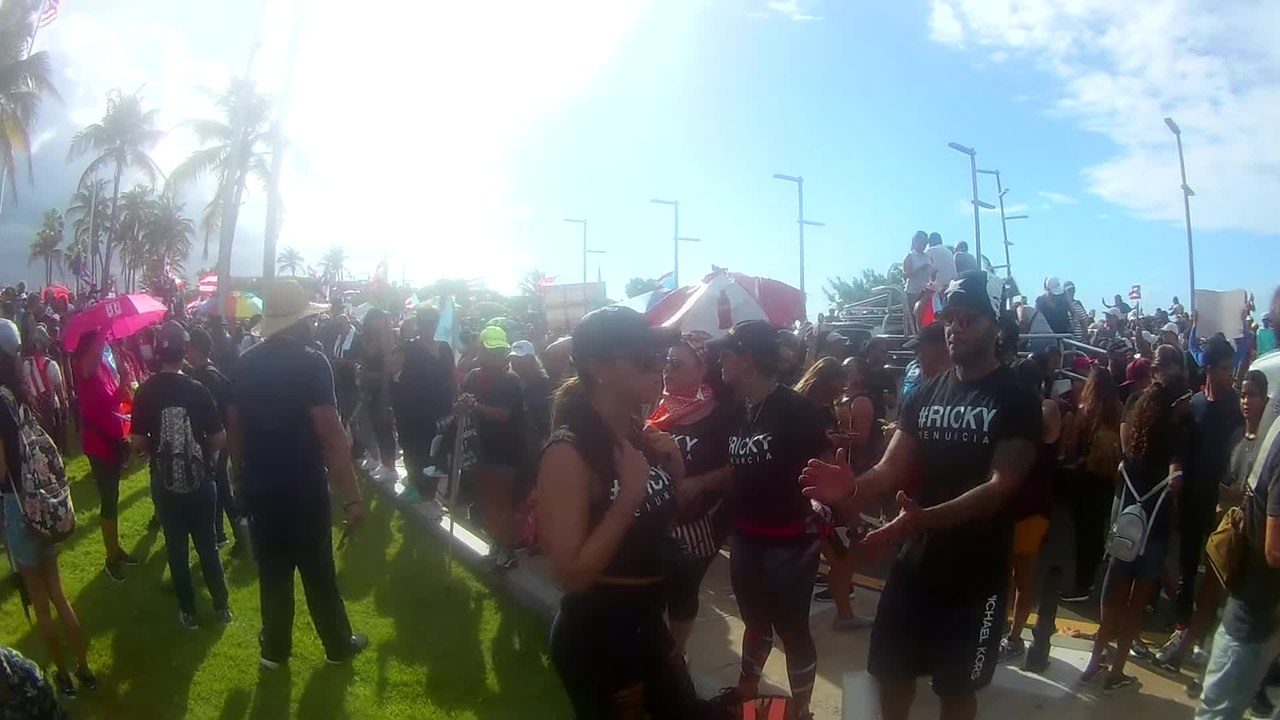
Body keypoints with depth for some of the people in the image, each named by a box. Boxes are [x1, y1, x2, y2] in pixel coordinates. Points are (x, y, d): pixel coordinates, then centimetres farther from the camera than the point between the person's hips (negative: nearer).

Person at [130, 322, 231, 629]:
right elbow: (220, 439, -10)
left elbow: (138, 443, -7)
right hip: (200, 479, -1)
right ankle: (222, 606, 22)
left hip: (165, 482, 1)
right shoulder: (197, 389, -12)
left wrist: (156, 451, 14)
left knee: (177, 548, 13)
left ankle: (189, 612, 21)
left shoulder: (145, 392, -9)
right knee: (208, 545, 13)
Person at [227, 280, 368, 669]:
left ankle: (275, 648, 31)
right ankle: (339, 645, 28)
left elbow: (233, 426, 10)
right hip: (303, 488, -5)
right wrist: (352, 496, -22)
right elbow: (331, 433, -24)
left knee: (272, 571, 18)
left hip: (259, 487, 5)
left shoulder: (245, 364, 2)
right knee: (318, 571, 11)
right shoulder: (310, 362, -18)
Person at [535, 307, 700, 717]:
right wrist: (629, 494, -29)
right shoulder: (569, 450, -23)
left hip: (648, 624, 8)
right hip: (595, 638, -8)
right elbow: (572, 574, -27)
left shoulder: (640, 436, 0)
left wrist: (675, 467, -4)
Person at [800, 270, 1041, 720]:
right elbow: (892, 469, 0)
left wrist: (924, 517, -36)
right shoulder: (924, 395, 5)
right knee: (890, 670, 15)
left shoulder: (1016, 401, -10)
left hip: (976, 570, -4)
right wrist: (852, 487, -24)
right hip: (917, 560, 5)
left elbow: (1002, 485, -21)